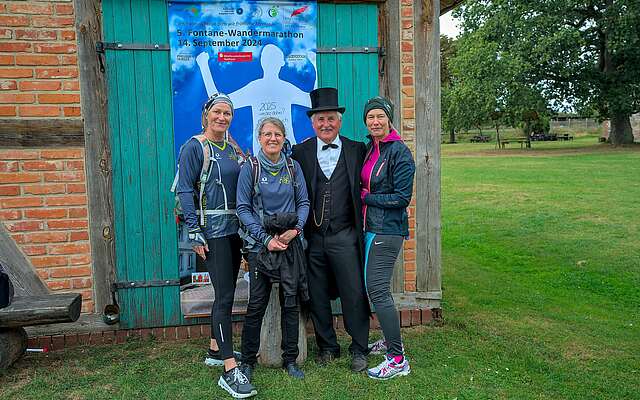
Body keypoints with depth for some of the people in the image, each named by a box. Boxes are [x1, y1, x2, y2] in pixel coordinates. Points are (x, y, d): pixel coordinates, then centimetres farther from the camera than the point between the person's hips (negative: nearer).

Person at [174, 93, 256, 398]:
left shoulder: (232, 149, 14)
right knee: (225, 297, -9)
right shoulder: (194, 147, -6)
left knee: (226, 293, 14)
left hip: (234, 228, 7)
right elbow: (185, 191, -11)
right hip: (212, 230, -7)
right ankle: (229, 370, -4)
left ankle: (215, 350, 30)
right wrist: (194, 232, -17)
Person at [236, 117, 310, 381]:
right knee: (257, 304, 2)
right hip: (261, 245, -2)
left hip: (291, 243, 3)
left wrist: (295, 229, -10)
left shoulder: (293, 167, 6)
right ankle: (248, 360, 19)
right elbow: (243, 208, -4)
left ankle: (290, 360, 21)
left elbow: (304, 203, 8)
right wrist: (266, 238, -13)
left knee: (291, 302, 7)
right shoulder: (250, 168, -2)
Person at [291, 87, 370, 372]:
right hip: (311, 238, 2)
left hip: (344, 236, -1)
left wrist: (362, 229, -3)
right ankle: (327, 347, 30)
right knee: (317, 297, 12)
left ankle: (359, 349, 22)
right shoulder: (300, 152, 4)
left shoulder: (356, 150, 3)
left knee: (354, 295, 4)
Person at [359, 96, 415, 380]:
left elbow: (402, 197, -15)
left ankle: (398, 359, 3)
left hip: (387, 229, -8)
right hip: (370, 227, 8)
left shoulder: (399, 152, -12)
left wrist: (365, 196, -10)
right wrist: (365, 195, 2)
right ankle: (391, 340, 33)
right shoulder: (368, 149, 11)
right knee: (377, 287, 15)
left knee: (377, 290, -8)